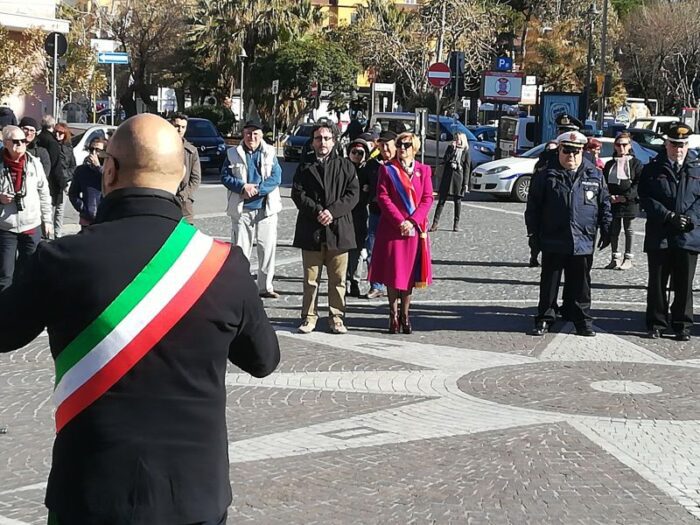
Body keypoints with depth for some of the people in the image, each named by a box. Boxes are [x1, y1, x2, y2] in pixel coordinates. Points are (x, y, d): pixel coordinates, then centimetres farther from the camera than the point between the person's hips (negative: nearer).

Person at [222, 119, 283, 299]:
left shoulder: (270, 153, 4)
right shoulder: (234, 154, 5)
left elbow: (276, 177, -5)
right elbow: (225, 176, -1)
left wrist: (256, 189, -16)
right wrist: (243, 187, -17)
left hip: (266, 208, 0)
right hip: (241, 209, 0)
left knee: (268, 248, 4)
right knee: (240, 249, 3)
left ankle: (265, 287, 14)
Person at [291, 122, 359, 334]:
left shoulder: (345, 166, 9)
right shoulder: (304, 167, 11)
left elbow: (353, 194, 0)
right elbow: (298, 194, 0)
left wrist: (332, 211, -13)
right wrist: (317, 212, -15)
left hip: (338, 230, 0)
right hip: (311, 231, 0)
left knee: (338, 279, 3)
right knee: (310, 279, 3)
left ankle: (336, 318, 11)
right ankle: (309, 317, 10)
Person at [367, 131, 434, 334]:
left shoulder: (423, 170, 7)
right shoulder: (387, 169, 2)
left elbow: (427, 199, 3)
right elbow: (383, 197, -4)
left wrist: (413, 221, -11)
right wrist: (400, 221, -14)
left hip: (415, 229, 2)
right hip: (392, 228, -1)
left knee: (409, 271, 5)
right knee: (392, 272, 0)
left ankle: (405, 314, 13)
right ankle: (393, 314, 8)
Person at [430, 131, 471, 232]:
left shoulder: (466, 152, 3)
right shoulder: (450, 148, 8)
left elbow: (467, 168, 1)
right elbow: (445, 160, -5)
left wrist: (466, 183, -5)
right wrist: (452, 149, -12)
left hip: (458, 176, -1)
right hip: (447, 175, 1)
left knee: (457, 200, 5)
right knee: (441, 199, -2)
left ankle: (456, 224, 13)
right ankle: (435, 223, -4)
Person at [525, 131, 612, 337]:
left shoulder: (595, 176, 4)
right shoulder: (548, 176, 0)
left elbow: (605, 204, 10)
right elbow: (533, 206, 3)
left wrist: (606, 230, 6)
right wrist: (533, 231, 0)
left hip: (583, 241, 1)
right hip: (553, 241, -1)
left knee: (580, 283, 9)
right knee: (549, 282, 7)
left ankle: (582, 320, 18)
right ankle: (544, 318, 15)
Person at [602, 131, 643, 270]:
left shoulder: (636, 163, 0)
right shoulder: (610, 164, 12)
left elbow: (639, 183, -7)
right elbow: (604, 183, 9)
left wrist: (626, 196, -15)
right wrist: (610, 196, -8)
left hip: (630, 202, -3)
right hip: (613, 203, 3)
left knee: (628, 230, 4)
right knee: (614, 230, 4)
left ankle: (628, 259, 10)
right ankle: (615, 258, 12)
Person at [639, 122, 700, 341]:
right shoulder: (653, 169, 3)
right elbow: (646, 199, -3)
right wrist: (669, 216, -14)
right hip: (659, 237, -1)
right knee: (657, 283, 6)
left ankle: (682, 325, 15)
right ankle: (656, 324, 15)